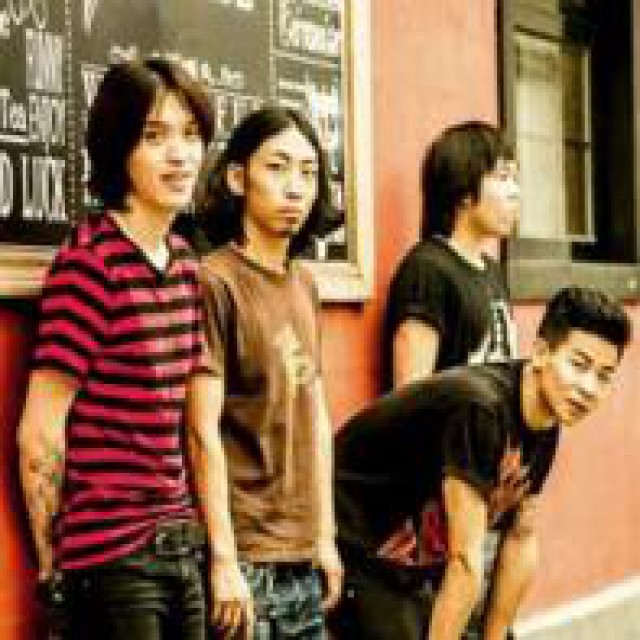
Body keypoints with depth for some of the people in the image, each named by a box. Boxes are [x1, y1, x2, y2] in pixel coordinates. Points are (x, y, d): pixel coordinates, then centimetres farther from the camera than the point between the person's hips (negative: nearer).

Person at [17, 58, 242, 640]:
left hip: (184, 549, 7)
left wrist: (225, 556, 9)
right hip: (110, 562, -7)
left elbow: (200, 428, 12)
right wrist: (55, 568, -6)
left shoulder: (183, 260, 9)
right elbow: (39, 437, -14)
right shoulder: (92, 257, -13)